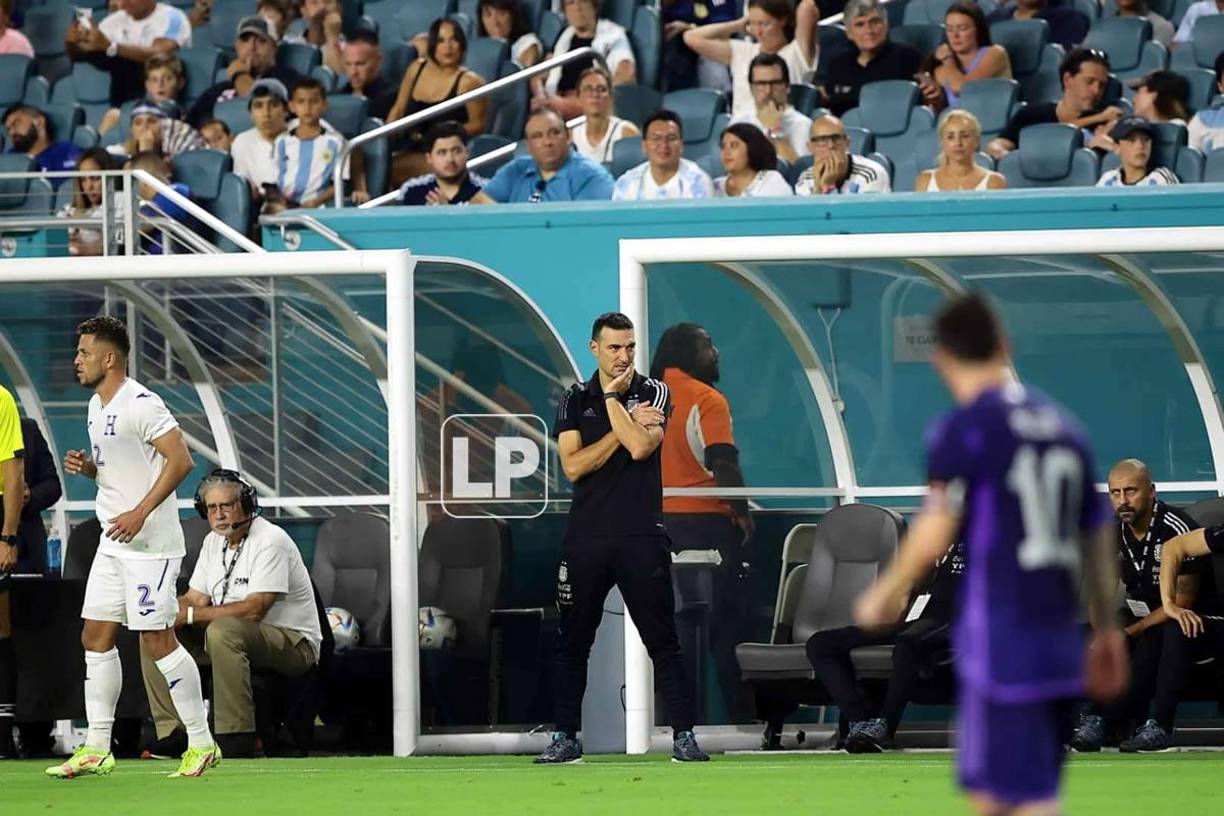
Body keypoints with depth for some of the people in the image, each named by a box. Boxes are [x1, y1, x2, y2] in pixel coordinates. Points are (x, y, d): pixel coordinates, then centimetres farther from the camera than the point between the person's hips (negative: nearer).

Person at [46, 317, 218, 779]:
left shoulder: (140, 404, -16)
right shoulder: (97, 406, 14)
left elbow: (180, 460, -21)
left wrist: (139, 513, -25)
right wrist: (86, 466, 3)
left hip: (149, 543, -10)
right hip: (113, 544, 10)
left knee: (158, 641, -8)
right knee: (96, 637, 7)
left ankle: (202, 744, 0)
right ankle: (96, 750, 11)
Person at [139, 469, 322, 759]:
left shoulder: (270, 541, -17)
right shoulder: (214, 542, 11)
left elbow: (254, 610, -25)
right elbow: (196, 599, 12)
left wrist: (191, 615, -25)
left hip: (293, 644, -9)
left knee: (222, 631, -38)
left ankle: (236, 737, -34)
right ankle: (172, 733, -5)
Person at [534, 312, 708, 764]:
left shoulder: (653, 393, 3)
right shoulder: (575, 400, 6)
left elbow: (640, 447, -15)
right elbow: (573, 466, -7)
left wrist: (612, 398, -8)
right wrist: (627, 423, -10)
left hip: (641, 539, -2)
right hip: (587, 536, 2)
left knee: (662, 640, -2)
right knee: (573, 642, 5)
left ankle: (683, 735, -1)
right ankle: (565, 738, 11)